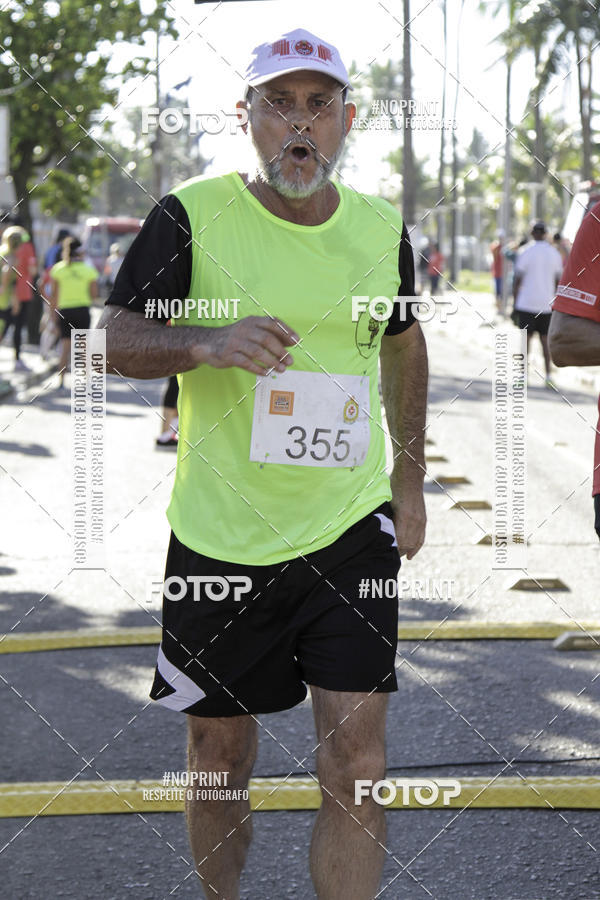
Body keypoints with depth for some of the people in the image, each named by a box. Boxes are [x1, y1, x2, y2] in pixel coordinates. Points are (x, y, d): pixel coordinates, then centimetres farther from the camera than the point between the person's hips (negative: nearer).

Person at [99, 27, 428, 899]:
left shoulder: (383, 228, 3)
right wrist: (206, 343, -29)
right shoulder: (191, 215, -7)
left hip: (350, 532, 1)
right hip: (219, 533, -1)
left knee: (357, 764, -6)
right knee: (220, 751, 10)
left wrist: (409, 482, 19)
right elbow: (114, 338, -9)